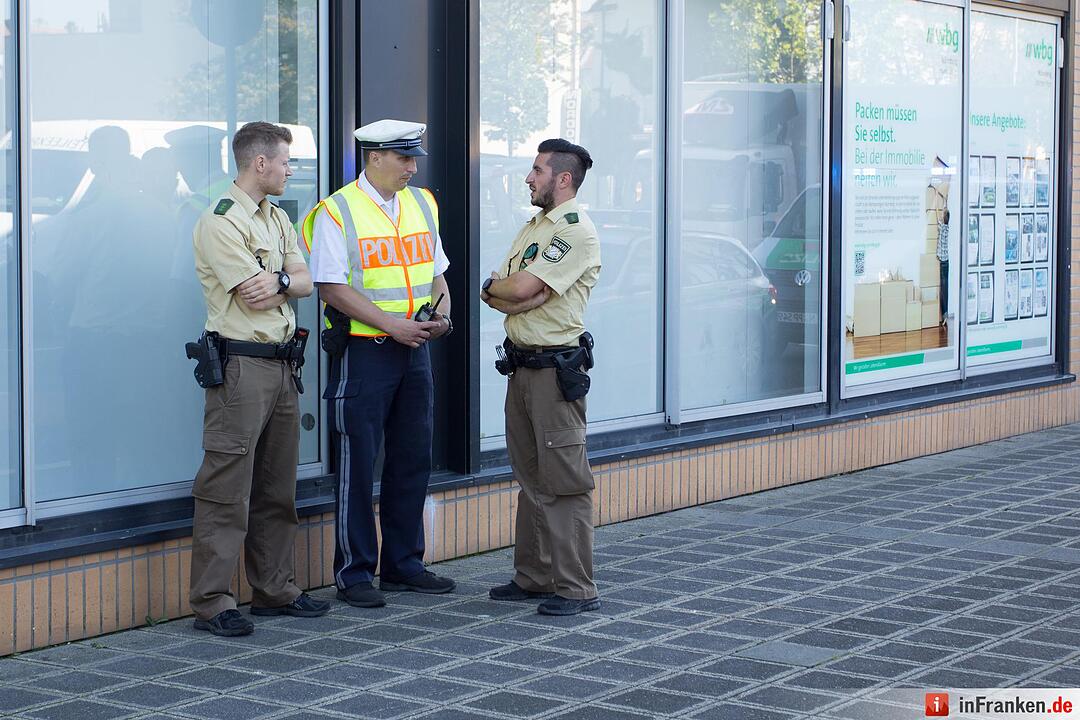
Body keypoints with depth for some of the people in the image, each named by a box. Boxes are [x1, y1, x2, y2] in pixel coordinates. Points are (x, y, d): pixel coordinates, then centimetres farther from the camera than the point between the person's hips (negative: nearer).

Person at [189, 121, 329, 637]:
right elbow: (254, 299, -16)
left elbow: (305, 282, 9)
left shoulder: (277, 219, 18)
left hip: (282, 363, 9)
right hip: (241, 366, -9)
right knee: (227, 489, -7)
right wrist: (288, 278, 3)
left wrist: (278, 279, -13)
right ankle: (211, 603, -4)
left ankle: (274, 590, 22)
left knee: (277, 487, 14)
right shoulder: (220, 222, -11)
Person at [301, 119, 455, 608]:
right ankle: (354, 572, 8)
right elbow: (332, 288, -14)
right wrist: (392, 324, -19)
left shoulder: (422, 205, 12)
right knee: (358, 464, -1)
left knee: (413, 459, 11)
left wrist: (442, 310, -1)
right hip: (363, 352, -6)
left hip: (415, 349, 7)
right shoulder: (337, 213, -9)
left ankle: (403, 564, 22)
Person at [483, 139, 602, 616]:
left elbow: (520, 289, -19)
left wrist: (494, 285, 2)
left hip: (556, 368, -9)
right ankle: (533, 576, 22)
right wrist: (513, 293, -12)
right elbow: (496, 295, 10)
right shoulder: (533, 227, 18)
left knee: (564, 480, -8)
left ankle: (575, 588, -5)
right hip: (522, 364, 9)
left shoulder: (576, 230, -12)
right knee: (530, 478, 14)